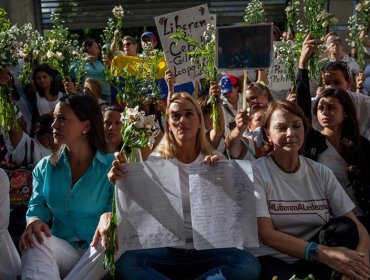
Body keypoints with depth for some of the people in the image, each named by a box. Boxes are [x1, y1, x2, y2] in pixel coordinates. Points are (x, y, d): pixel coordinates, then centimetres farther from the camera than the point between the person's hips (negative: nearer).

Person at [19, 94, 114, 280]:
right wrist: (34, 220, -21)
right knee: (34, 239, -31)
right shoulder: (45, 167, 12)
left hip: (98, 251, 0)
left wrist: (108, 216, -36)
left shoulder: (112, 165, 0)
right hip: (62, 250, 1)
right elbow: (38, 205, 6)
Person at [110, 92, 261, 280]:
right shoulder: (156, 160, 0)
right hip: (167, 249, -1)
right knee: (125, 264, -30)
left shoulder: (217, 161, 4)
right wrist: (121, 181, -25)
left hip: (208, 249, 1)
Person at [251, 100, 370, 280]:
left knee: (344, 227, -22)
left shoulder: (321, 173, 5)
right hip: (271, 260, -5)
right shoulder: (255, 172, -7)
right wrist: (324, 254, -27)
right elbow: (266, 234, -15)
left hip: (314, 263, 5)